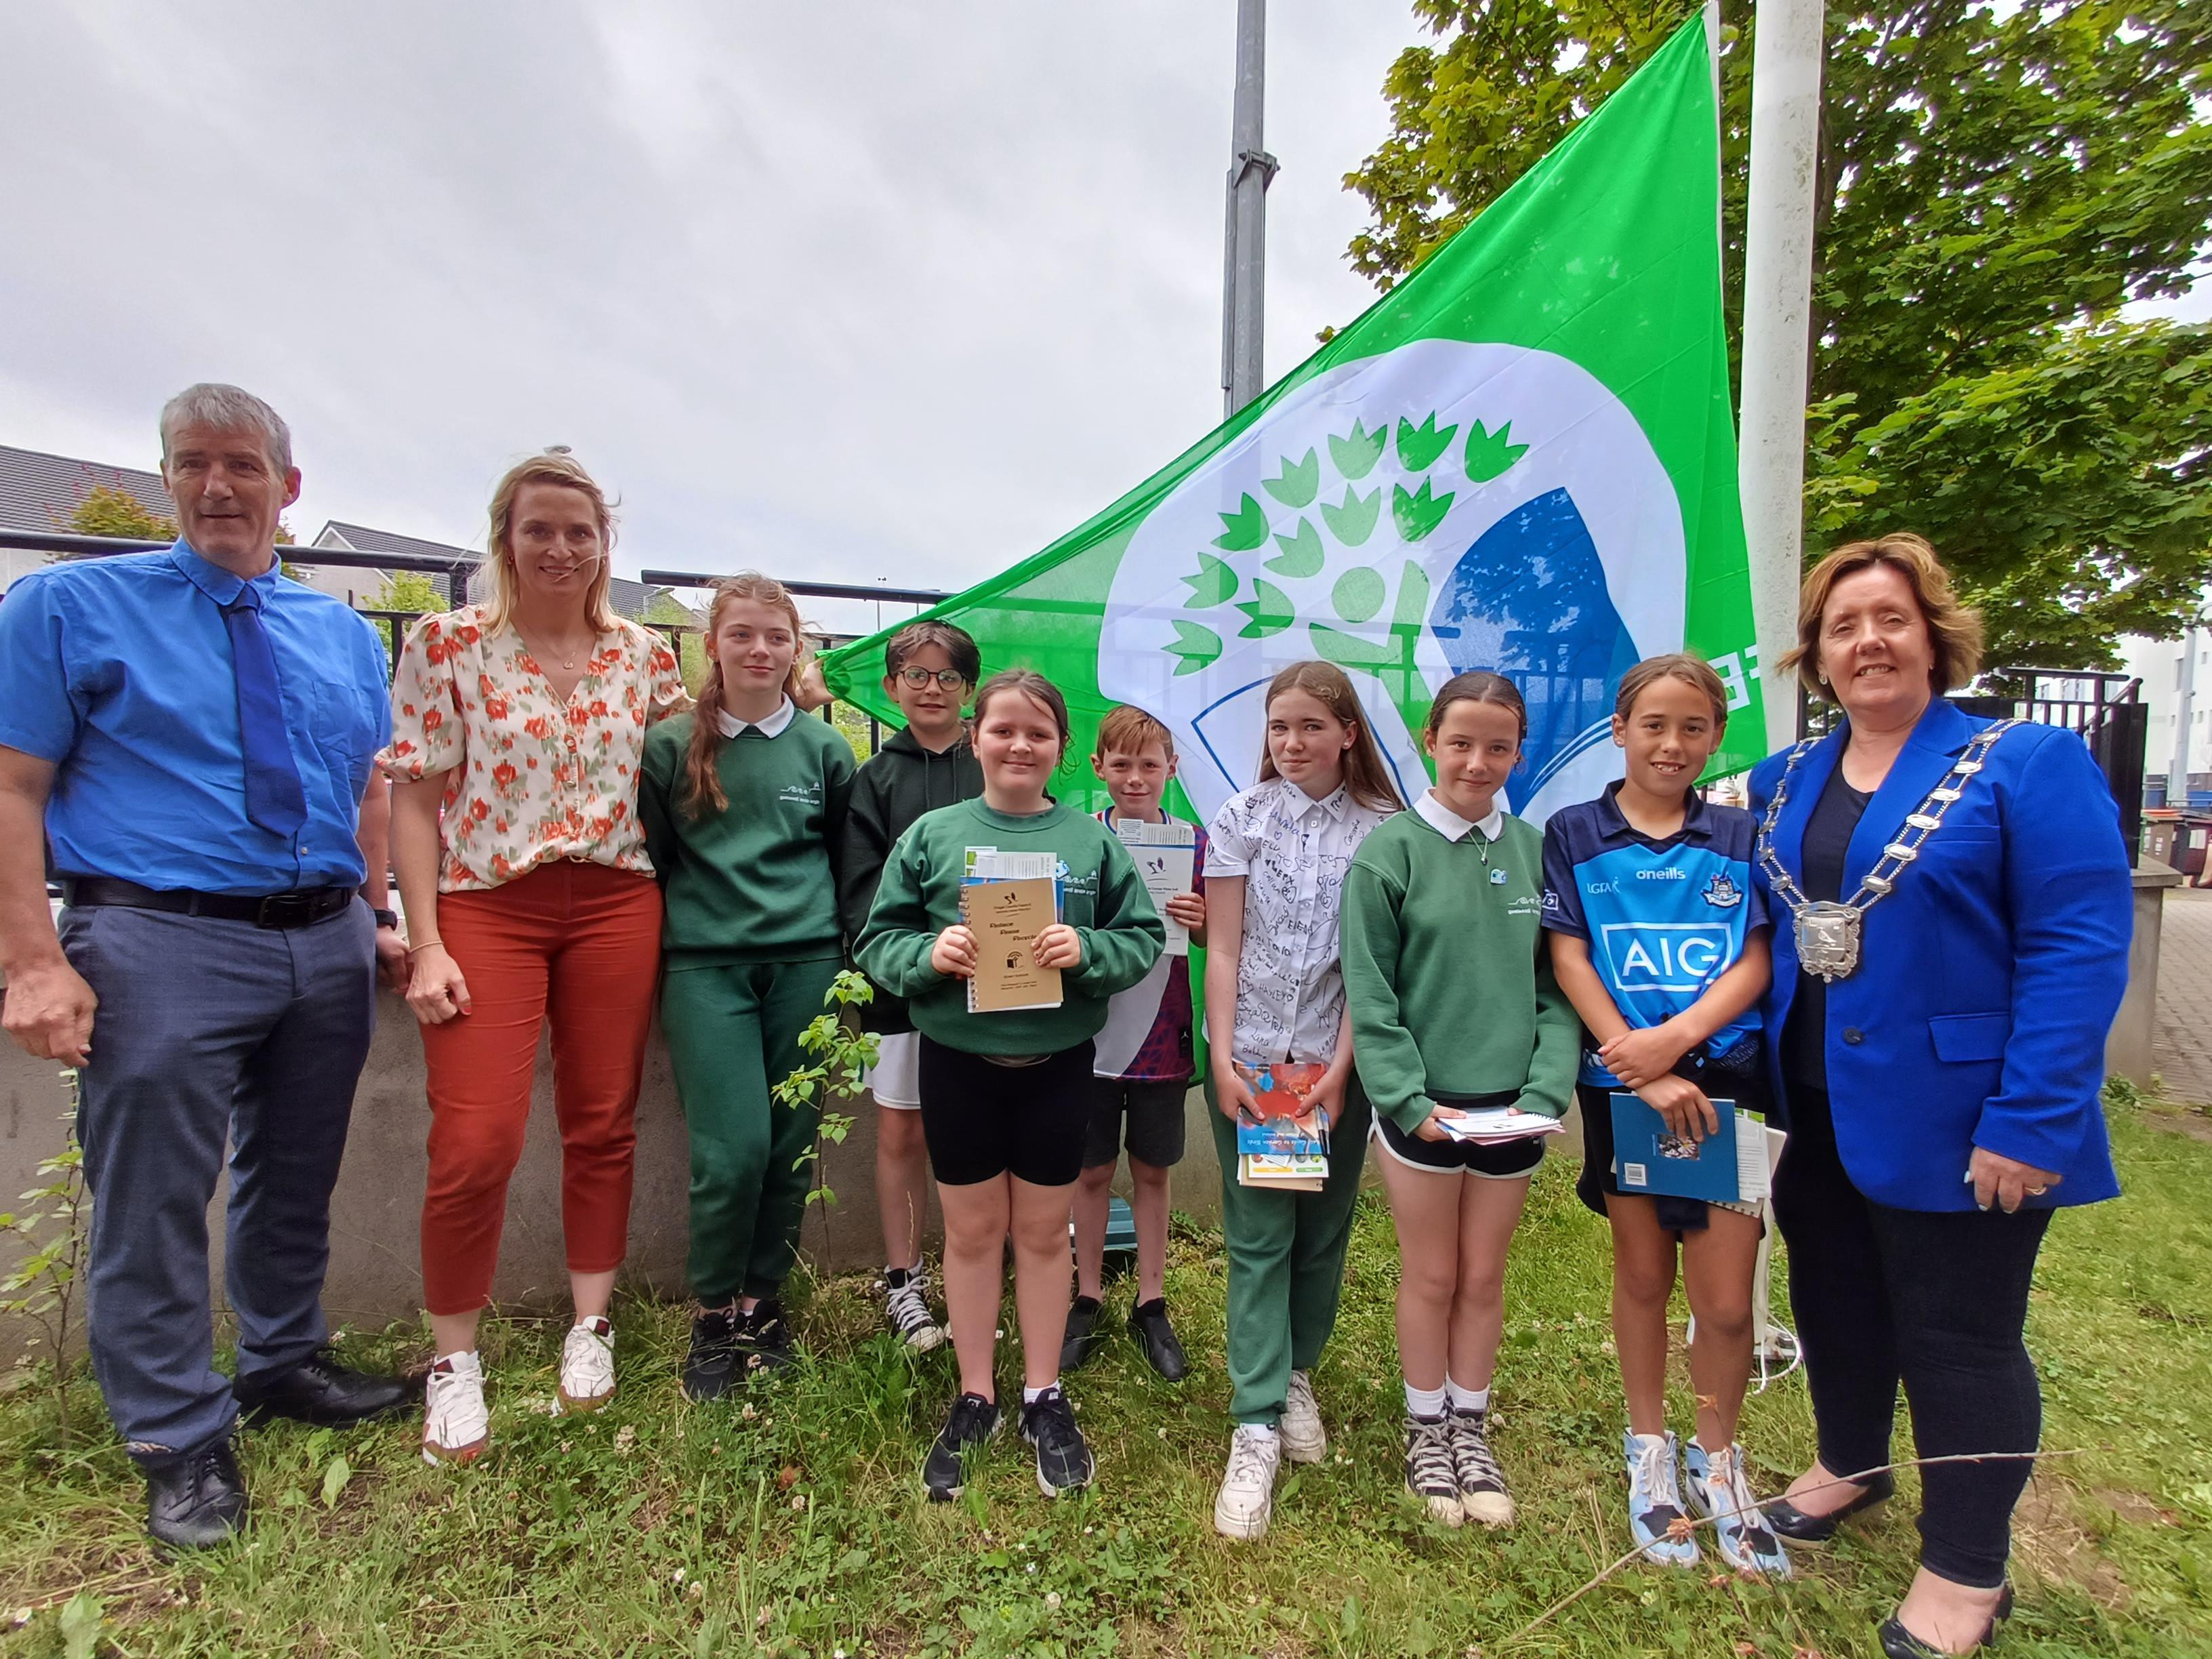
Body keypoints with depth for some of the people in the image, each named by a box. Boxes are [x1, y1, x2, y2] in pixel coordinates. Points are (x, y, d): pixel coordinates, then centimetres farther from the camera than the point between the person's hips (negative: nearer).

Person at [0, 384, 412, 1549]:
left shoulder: (344, 635, 11)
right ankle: (179, 1439, 22)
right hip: (164, 943, -4)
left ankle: (284, 1363, 38)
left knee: (295, 1181, 17)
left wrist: (375, 917, 9)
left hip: (327, 944, 4)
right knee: (153, 1203, 4)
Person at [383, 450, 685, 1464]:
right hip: (486, 906, -2)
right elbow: (415, 800, -3)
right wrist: (426, 946, -9)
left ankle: (590, 1327, 28)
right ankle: (453, 1362, 18)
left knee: (603, 1123, 9)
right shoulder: (448, 645, -1)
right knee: (475, 1141, -5)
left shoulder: (645, 656, 6)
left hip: (616, 904, 3)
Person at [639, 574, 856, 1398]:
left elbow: (850, 863, 13)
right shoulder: (671, 745, 5)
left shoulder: (824, 747, 8)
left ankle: (762, 1299, 27)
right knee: (732, 1150, -7)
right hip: (706, 967, -1)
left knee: (791, 1145, 5)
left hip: (806, 964, 2)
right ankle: (713, 1313, 17)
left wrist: (851, 958, 9)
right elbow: (648, 859, 8)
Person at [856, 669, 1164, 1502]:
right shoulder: (931, 835, -3)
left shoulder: (1092, 841, -2)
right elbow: (878, 941, -1)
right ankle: (974, 1399, 33)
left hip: (1057, 1064, 0)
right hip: (957, 1062, 0)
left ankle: (1044, 1397, 34)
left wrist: (1086, 951, -21)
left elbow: (1145, 939, -2)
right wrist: (929, 954, -21)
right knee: (972, 1230, 14)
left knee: (1043, 1231, 14)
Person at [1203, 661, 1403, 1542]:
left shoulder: (1381, 828, -1)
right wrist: (1222, 1060, -7)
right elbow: (1222, 950, -2)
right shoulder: (1241, 819, 0)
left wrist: (1339, 1067, -8)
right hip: (1250, 1056, -1)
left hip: (1337, 1061, 1)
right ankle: (1256, 1426, 9)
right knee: (1258, 1234, 0)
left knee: (1324, 1229, 12)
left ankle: (1297, 1374, 35)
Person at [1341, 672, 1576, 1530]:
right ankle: (1427, 1429, 34)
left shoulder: (1534, 849, 1)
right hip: (1421, 1103, -3)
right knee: (1431, 1275, 13)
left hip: (1510, 1104, 3)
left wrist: (1545, 1090, -9)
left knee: (1484, 1275, 17)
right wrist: (1407, 1099, -15)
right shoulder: (1391, 850, -9)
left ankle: (1470, 1427, 37)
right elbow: (1370, 994, -10)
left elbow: (1557, 984, 1)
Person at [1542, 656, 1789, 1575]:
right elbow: (1568, 959, -6)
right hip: (1619, 1085, -1)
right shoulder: (1575, 833, -1)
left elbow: (1757, 959, -2)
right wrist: (1641, 1066, -14)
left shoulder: (1740, 837, 5)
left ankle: (1717, 1457, 30)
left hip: (1724, 1083, 1)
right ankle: (1649, 1448, 34)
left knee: (1725, 1299, 4)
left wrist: (1676, 1037, -17)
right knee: (1641, 1273, 14)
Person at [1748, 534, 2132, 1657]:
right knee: (1834, 1301, 22)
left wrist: (2030, 1121, -22)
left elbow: (2080, 951, -17)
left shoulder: (2027, 765, -11)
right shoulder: (1784, 783, 6)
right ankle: (1848, 1463, 47)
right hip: (1822, 1110, 6)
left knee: (1957, 1335, 9)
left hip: (1954, 1120, -5)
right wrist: (1765, 1066, 5)